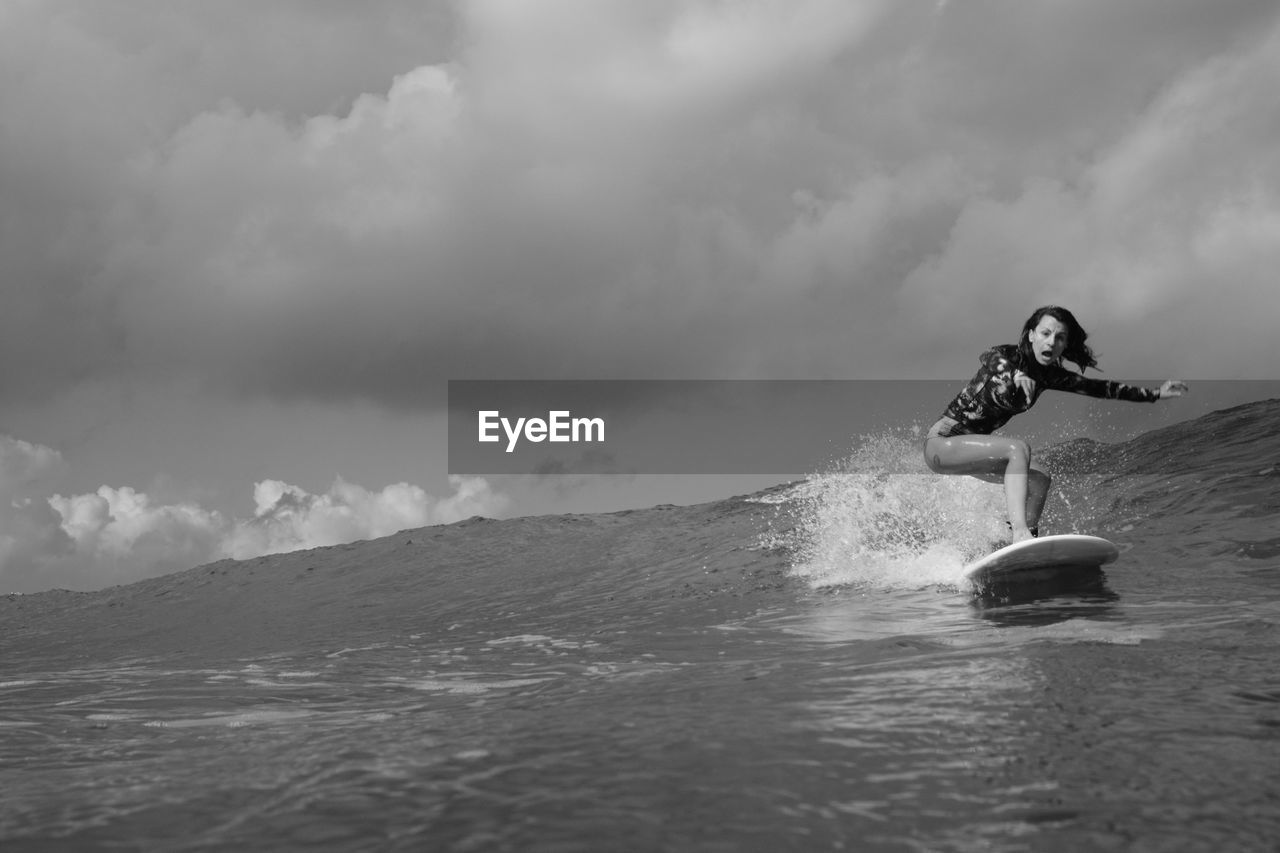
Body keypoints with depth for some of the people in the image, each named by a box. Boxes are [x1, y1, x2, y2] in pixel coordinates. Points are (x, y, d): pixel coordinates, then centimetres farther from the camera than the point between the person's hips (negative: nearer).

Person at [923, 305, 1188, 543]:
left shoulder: (1047, 376, 2)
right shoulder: (1007, 356, -18)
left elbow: (1097, 388, 8)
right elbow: (993, 359, -41)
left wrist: (1155, 394, 8)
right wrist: (1015, 374, -62)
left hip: (971, 450, 9)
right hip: (942, 443, -9)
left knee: (1039, 482, 3)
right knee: (1019, 448, -27)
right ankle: (1020, 534, -40)